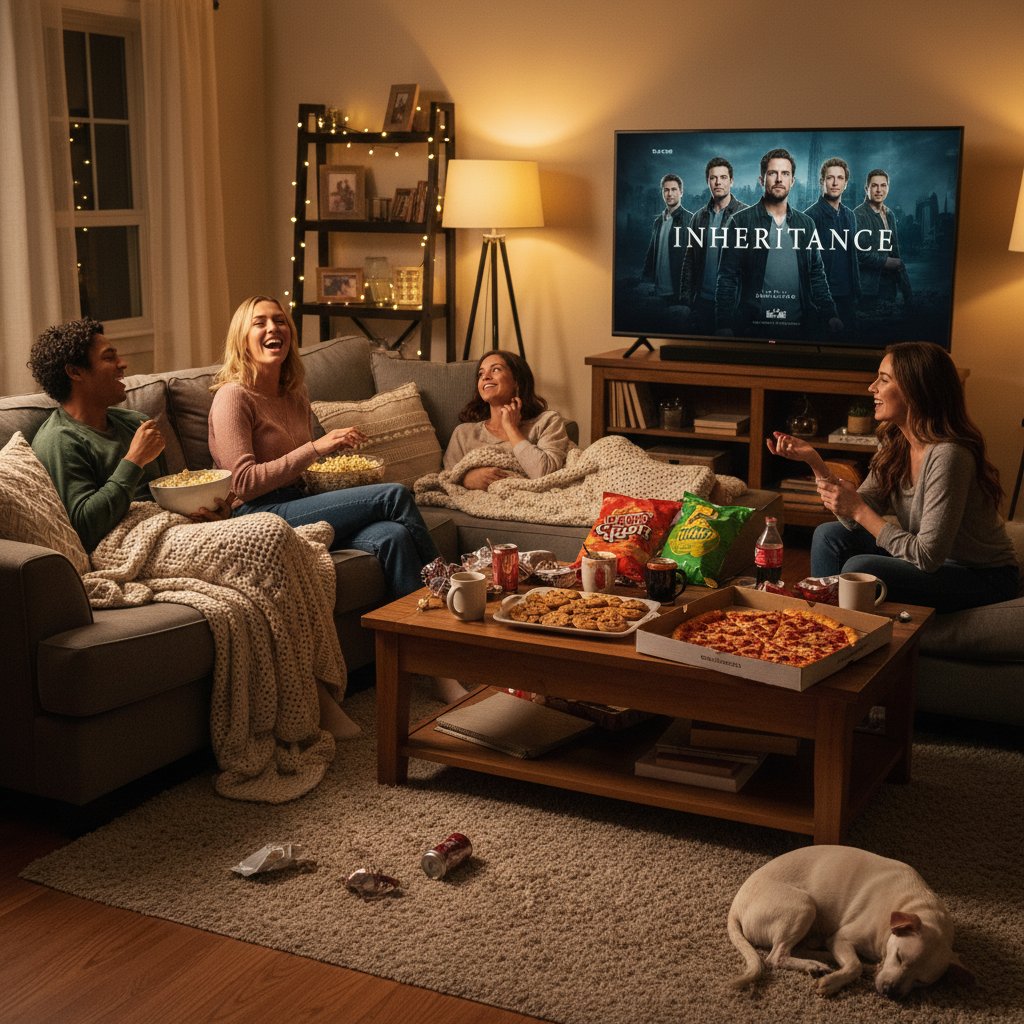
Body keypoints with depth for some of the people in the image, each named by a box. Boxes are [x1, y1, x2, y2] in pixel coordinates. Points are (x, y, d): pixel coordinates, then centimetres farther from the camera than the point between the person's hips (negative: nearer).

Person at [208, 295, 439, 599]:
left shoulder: (295, 394, 18)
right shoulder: (234, 396, -7)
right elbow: (245, 483, -15)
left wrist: (335, 445, 11)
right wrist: (316, 448, -17)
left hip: (298, 502, 7)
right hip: (259, 516, -7)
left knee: (392, 536, -24)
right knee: (394, 496, -17)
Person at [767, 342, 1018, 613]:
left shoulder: (947, 455, -28)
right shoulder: (894, 444, -2)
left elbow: (927, 557, -28)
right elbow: (855, 518, -4)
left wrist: (859, 510, -24)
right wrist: (813, 460, -11)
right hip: (934, 560, 8)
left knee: (860, 569, -25)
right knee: (829, 535, 3)